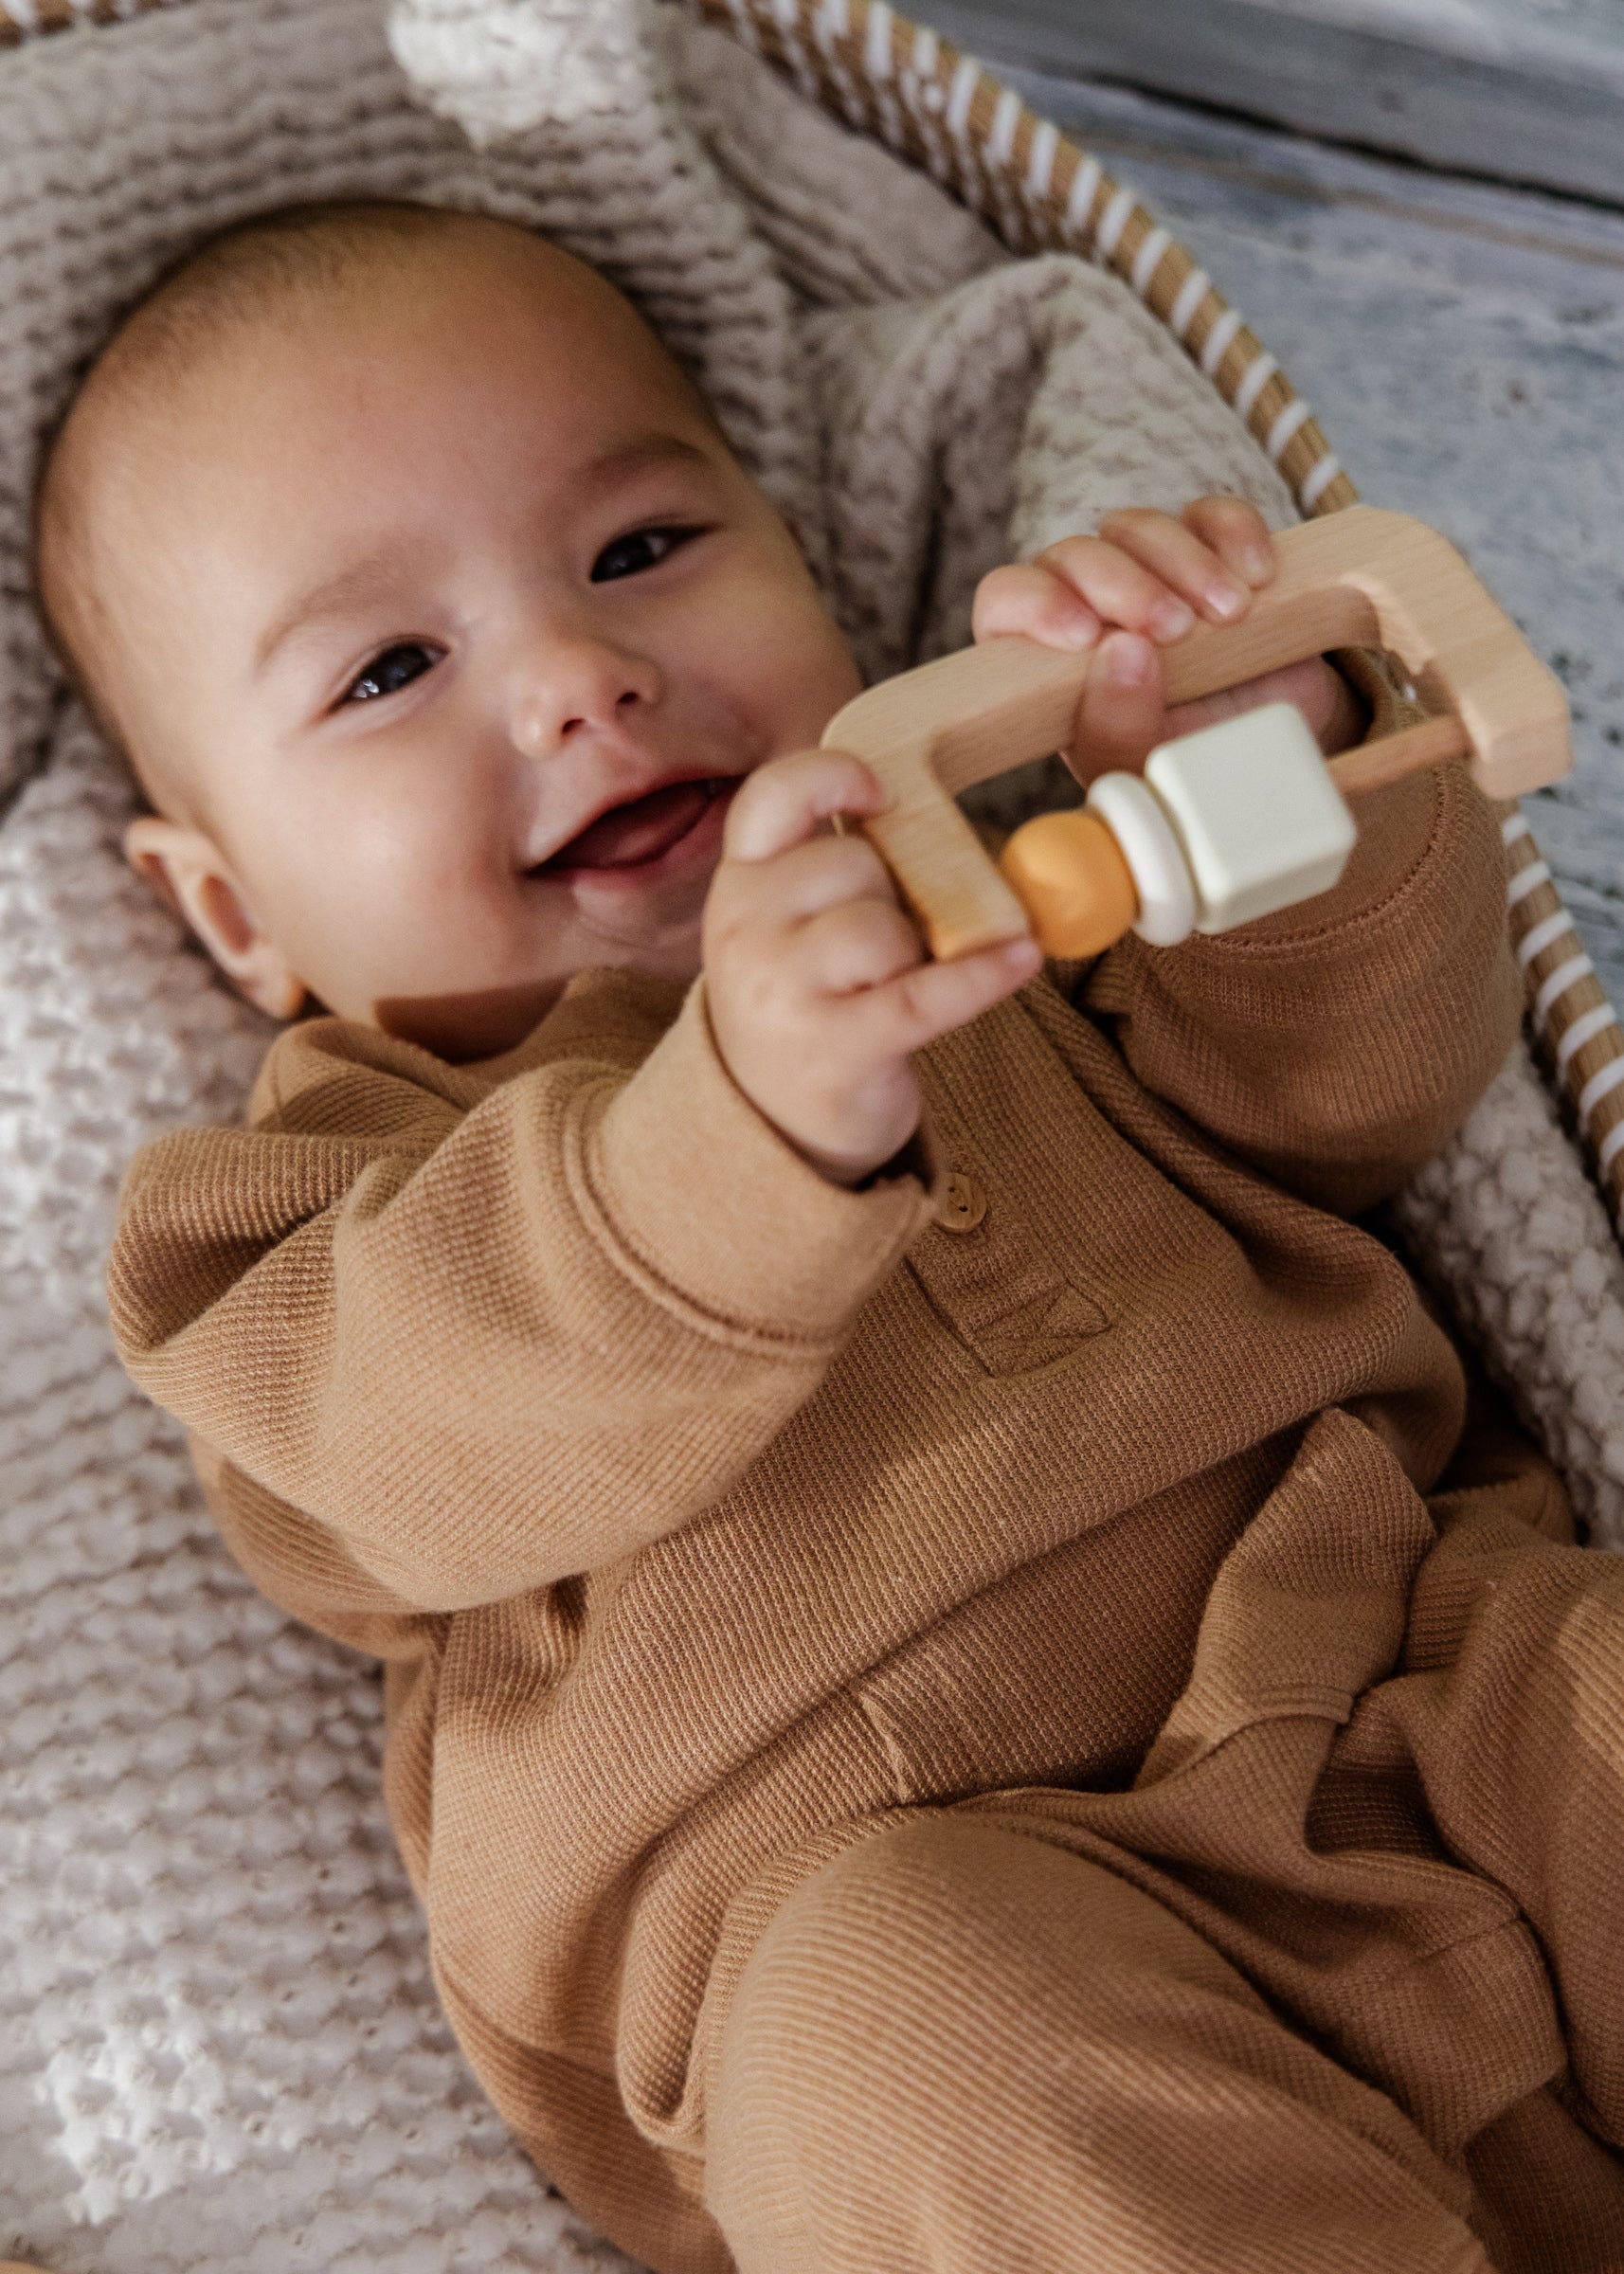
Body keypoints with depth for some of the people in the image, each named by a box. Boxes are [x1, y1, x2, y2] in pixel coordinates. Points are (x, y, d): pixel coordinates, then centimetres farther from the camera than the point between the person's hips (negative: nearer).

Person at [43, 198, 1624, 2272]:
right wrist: (753, 1120, -34)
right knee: (891, 1992, -34)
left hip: (1420, 1657, 5)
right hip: (883, 1872, -3)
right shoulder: (360, 1164, 8)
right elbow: (443, 1426, -14)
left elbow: (1352, 1096, 11)